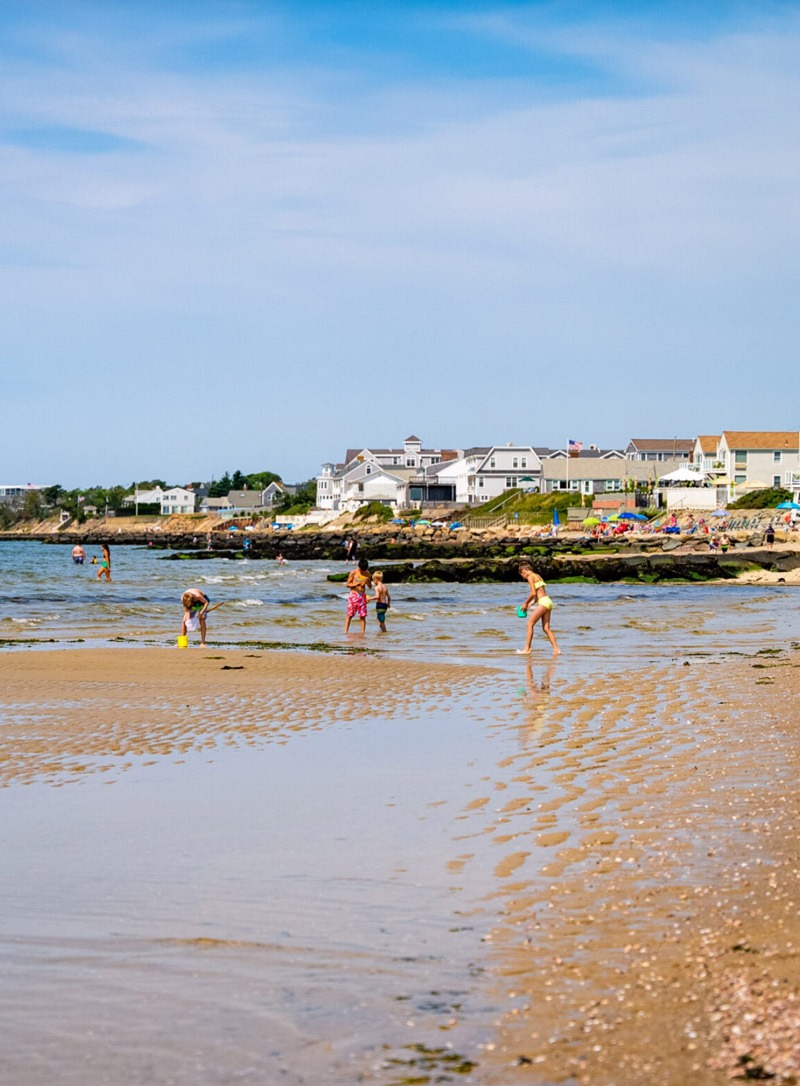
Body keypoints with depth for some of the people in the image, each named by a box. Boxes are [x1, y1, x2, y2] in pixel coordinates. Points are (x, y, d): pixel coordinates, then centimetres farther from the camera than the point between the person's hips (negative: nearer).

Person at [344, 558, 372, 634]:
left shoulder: (367, 573, 7)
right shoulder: (353, 572, -3)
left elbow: (370, 586, 13)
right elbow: (348, 584, -2)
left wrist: (368, 582, -9)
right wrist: (356, 584, -19)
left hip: (362, 595, 3)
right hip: (353, 595, -3)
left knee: (362, 616, 0)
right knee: (349, 615, -6)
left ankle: (363, 632, 3)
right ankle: (345, 632, -6)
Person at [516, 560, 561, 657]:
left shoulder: (530, 577, -6)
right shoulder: (537, 576, 20)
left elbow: (533, 593, -14)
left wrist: (526, 603, -1)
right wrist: (530, 604, 18)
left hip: (543, 602, -9)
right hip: (547, 601, 9)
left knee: (530, 624, -5)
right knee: (546, 628, 8)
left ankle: (527, 649, -6)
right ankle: (556, 650, 3)